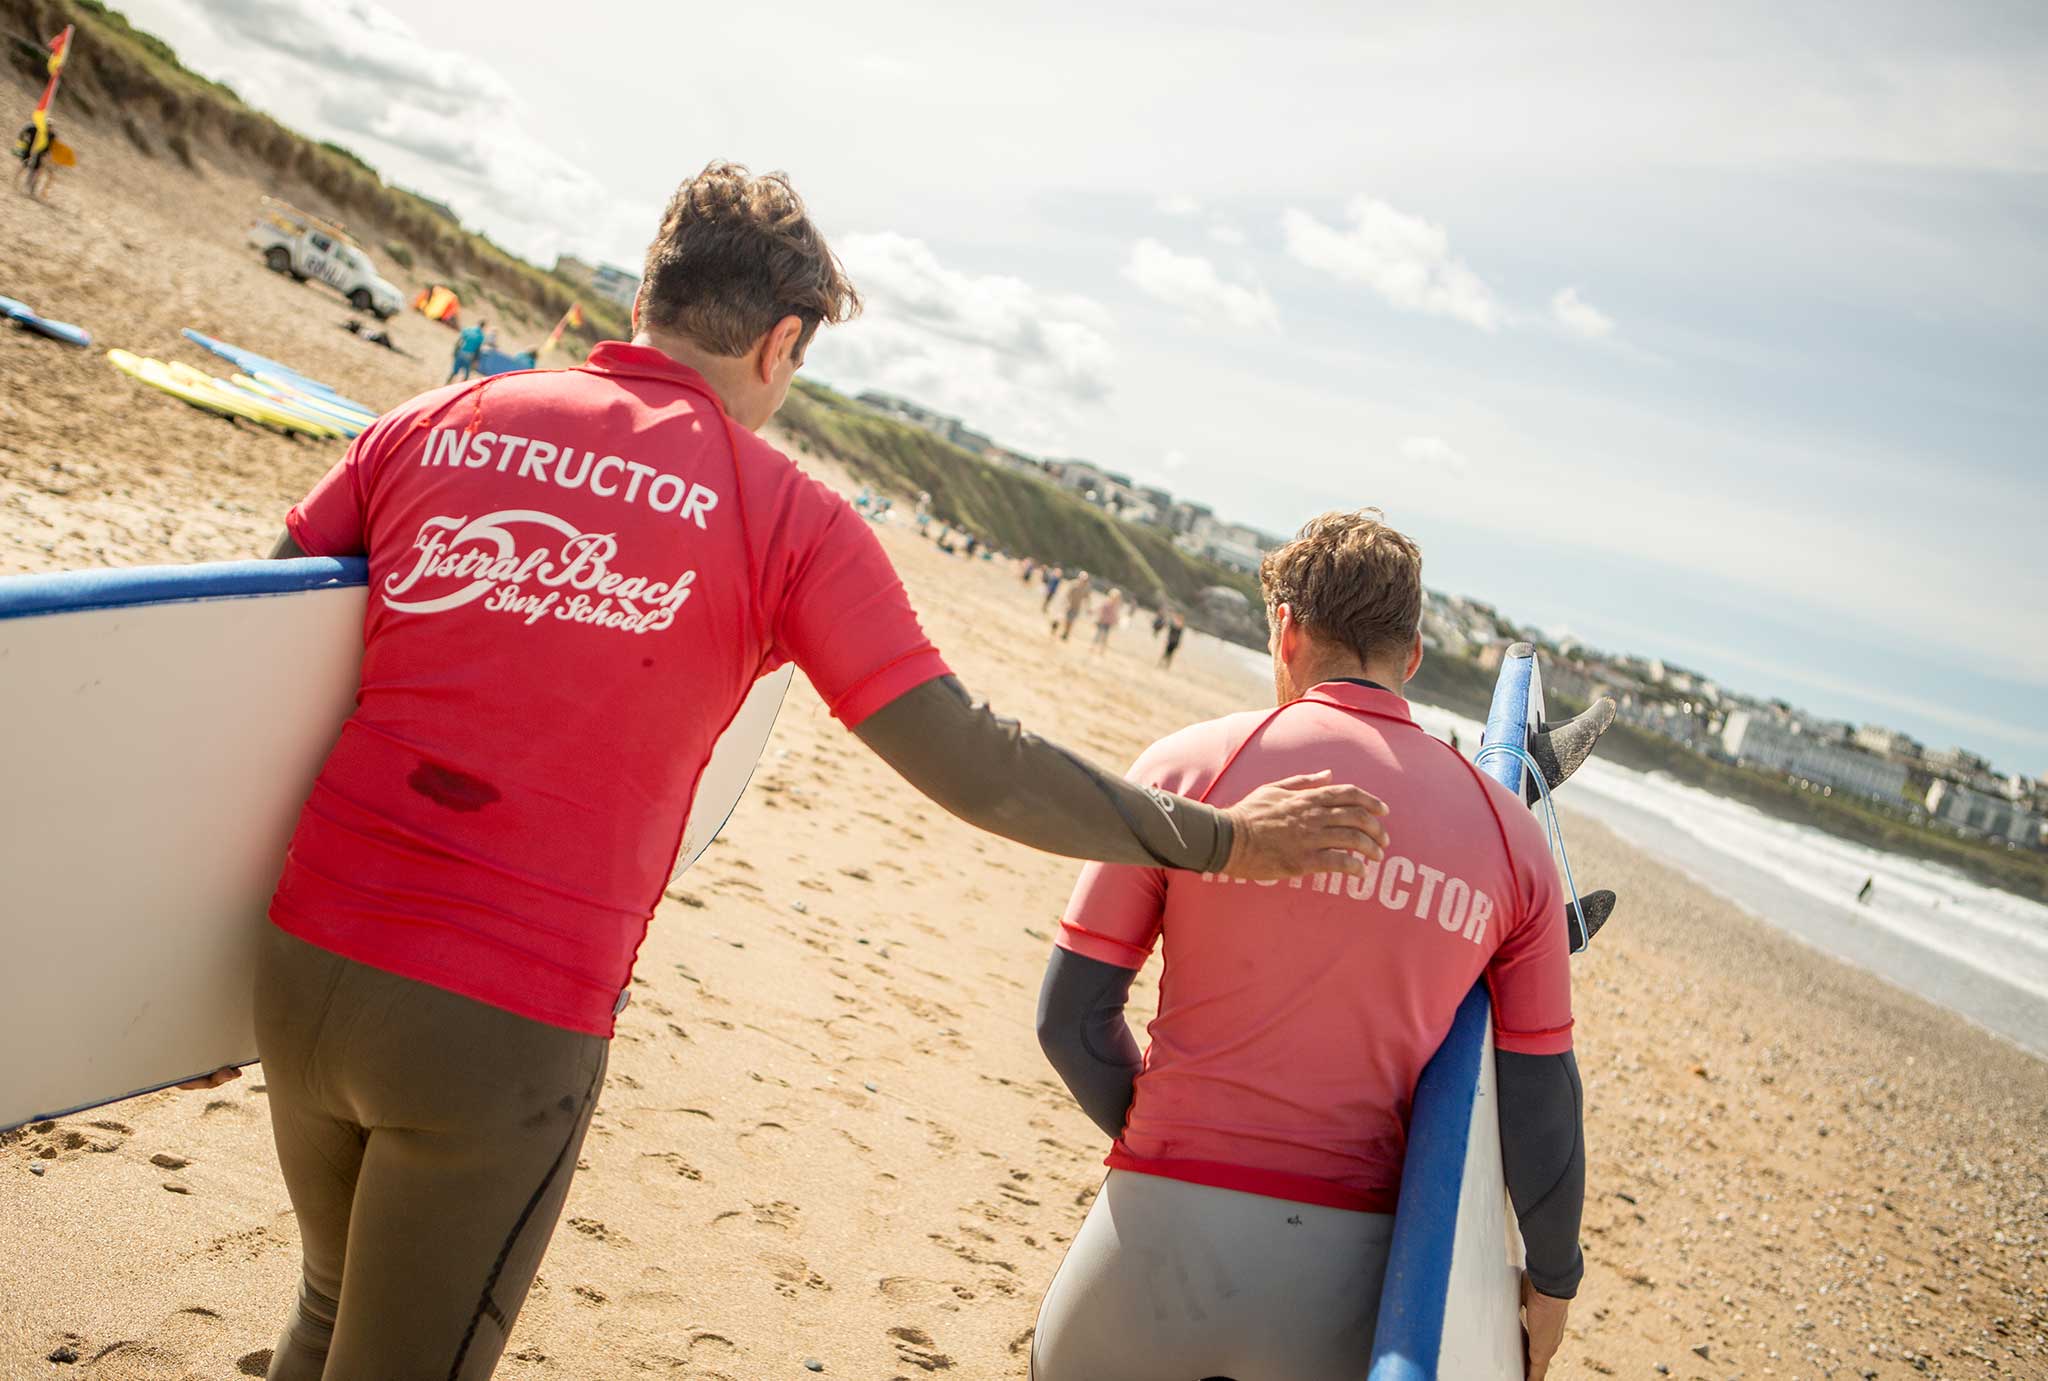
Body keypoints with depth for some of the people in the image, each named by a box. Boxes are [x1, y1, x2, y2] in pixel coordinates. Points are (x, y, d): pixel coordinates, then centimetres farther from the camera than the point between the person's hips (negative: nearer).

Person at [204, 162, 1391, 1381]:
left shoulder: (435, 424, 5)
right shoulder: (788, 518, -6)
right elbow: (973, 765, -9)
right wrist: (1224, 842, 1)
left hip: (305, 959, 4)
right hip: (505, 1030, -4)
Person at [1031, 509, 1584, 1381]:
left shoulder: (1189, 766, -3)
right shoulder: (1507, 833, 2)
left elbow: (1071, 1017, -2)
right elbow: (1539, 1099, 4)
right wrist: (1551, 1278, 20)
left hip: (1164, 1238, -1)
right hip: (1342, 1275, 2)